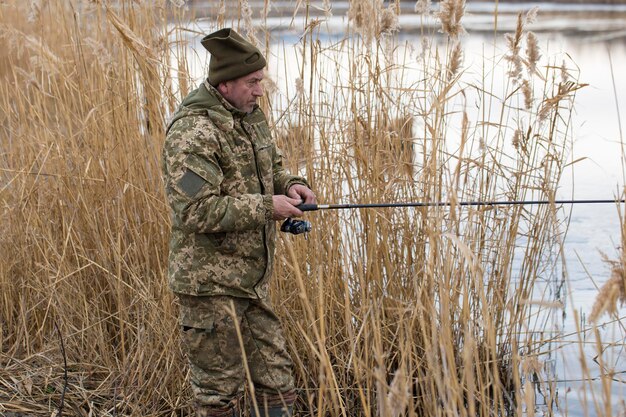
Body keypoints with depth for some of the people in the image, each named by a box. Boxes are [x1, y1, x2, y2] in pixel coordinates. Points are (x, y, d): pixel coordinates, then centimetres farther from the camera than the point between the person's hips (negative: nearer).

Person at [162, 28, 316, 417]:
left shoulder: (251, 115, 9)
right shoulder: (193, 133, -21)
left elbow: (270, 167, 24)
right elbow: (196, 211, -28)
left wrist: (289, 185, 1)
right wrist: (266, 207, -22)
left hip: (251, 280, 9)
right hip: (211, 286, -8)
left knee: (277, 383, 14)